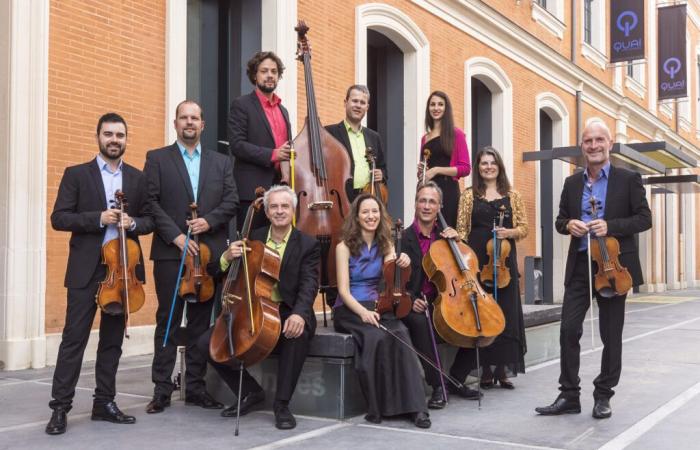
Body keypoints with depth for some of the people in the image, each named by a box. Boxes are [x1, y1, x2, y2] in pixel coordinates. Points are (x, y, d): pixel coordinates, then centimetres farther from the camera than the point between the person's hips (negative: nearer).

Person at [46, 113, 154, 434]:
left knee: (113, 338, 9)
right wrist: (98, 218, -17)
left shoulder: (137, 178, 10)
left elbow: (150, 219, 10)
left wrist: (133, 223, -12)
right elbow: (58, 218, -5)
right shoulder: (76, 174, 2)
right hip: (86, 269, -3)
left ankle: (104, 403, 19)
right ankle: (60, 407, 4)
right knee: (74, 338, -3)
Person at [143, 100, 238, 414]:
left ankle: (195, 386, 15)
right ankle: (162, 389, 8)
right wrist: (175, 236, -13)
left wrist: (209, 221, -11)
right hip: (170, 252, -2)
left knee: (201, 322, 7)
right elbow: (151, 202, -3)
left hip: (210, 252, 3)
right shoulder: (157, 159, 6)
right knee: (167, 321, 2)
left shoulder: (221, 162, 14)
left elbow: (231, 201, 6)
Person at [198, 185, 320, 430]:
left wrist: (299, 314, -38)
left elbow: (309, 285, -16)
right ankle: (251, 392, 7)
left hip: (287, 314, -4)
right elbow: (218, 275, 10)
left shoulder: (308, 245, -1)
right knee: (208, 342, -13)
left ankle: (282, 403, -20)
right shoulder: (252, 238, 9)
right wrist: (227, 257, -15)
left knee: (298, 333, -38)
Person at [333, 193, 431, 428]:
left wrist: (401, 264, -24)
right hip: (349, 310, -3)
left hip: (377, 307, 3)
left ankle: (414, 406, -33)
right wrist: (362, 311, -28)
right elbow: (343, 289, -10)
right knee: (376, 337, -35)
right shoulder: (345, 246, -1)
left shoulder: (385, 245, 11)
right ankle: (377, 406, -23)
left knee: (400, 334, -30)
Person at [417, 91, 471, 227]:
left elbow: (465, 168, -6)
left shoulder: (456, 134, 1)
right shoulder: (425, 138, 16)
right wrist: (420, 170, 3)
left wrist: (437, 170, -12)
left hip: (447, 190, -5)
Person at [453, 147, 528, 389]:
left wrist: (510, 232, -11)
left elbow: (524, 228, 9)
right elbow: (462, 230, 4)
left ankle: (502, 369, 11)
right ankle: (485, 369, 8)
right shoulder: (469, 195, 7)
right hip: (477, 260, -1)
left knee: (506, 313, 1)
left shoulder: (512, 195, 10)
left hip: (504, 260, 1)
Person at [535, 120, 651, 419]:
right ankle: (569, 396, 9)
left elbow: (644, 218, -4)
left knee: (611, 335, 6)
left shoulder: (628, 179, -1)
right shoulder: (572, 183, 10)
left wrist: (610, 226, -20)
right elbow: (560, 221, 15)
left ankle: (603, 397, 20)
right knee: (569, 329, -2)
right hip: (580, 266, 3)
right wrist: (569, 224, -9)